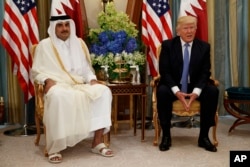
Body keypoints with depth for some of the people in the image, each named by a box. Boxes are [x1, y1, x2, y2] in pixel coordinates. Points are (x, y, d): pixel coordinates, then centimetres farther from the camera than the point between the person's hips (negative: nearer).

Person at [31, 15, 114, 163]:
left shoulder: (79, 43, 18)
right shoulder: (44, 45, 6)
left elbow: (86, 68, 20)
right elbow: (36, 71, 4)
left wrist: (92, 79, -1)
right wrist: (47, 80, -17)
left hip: (80, 85, 4)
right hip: (57, 86, -4)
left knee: (104, 91, -24)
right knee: (58, 96, -41)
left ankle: (98, 142, -20)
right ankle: (55, 147, -31)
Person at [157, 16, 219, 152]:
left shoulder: (204, 47, 0)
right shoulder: (167, 45, -5)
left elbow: (205, 73, -5)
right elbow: (164, 72, -11)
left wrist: (196, 92, -24)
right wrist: (177, 91, -26)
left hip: (195, 87, 2)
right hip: (173, 86, -2)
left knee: (213, 91, -27)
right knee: (162, 91, -34)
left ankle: (204, 136, -14)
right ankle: (166, 136, -18)